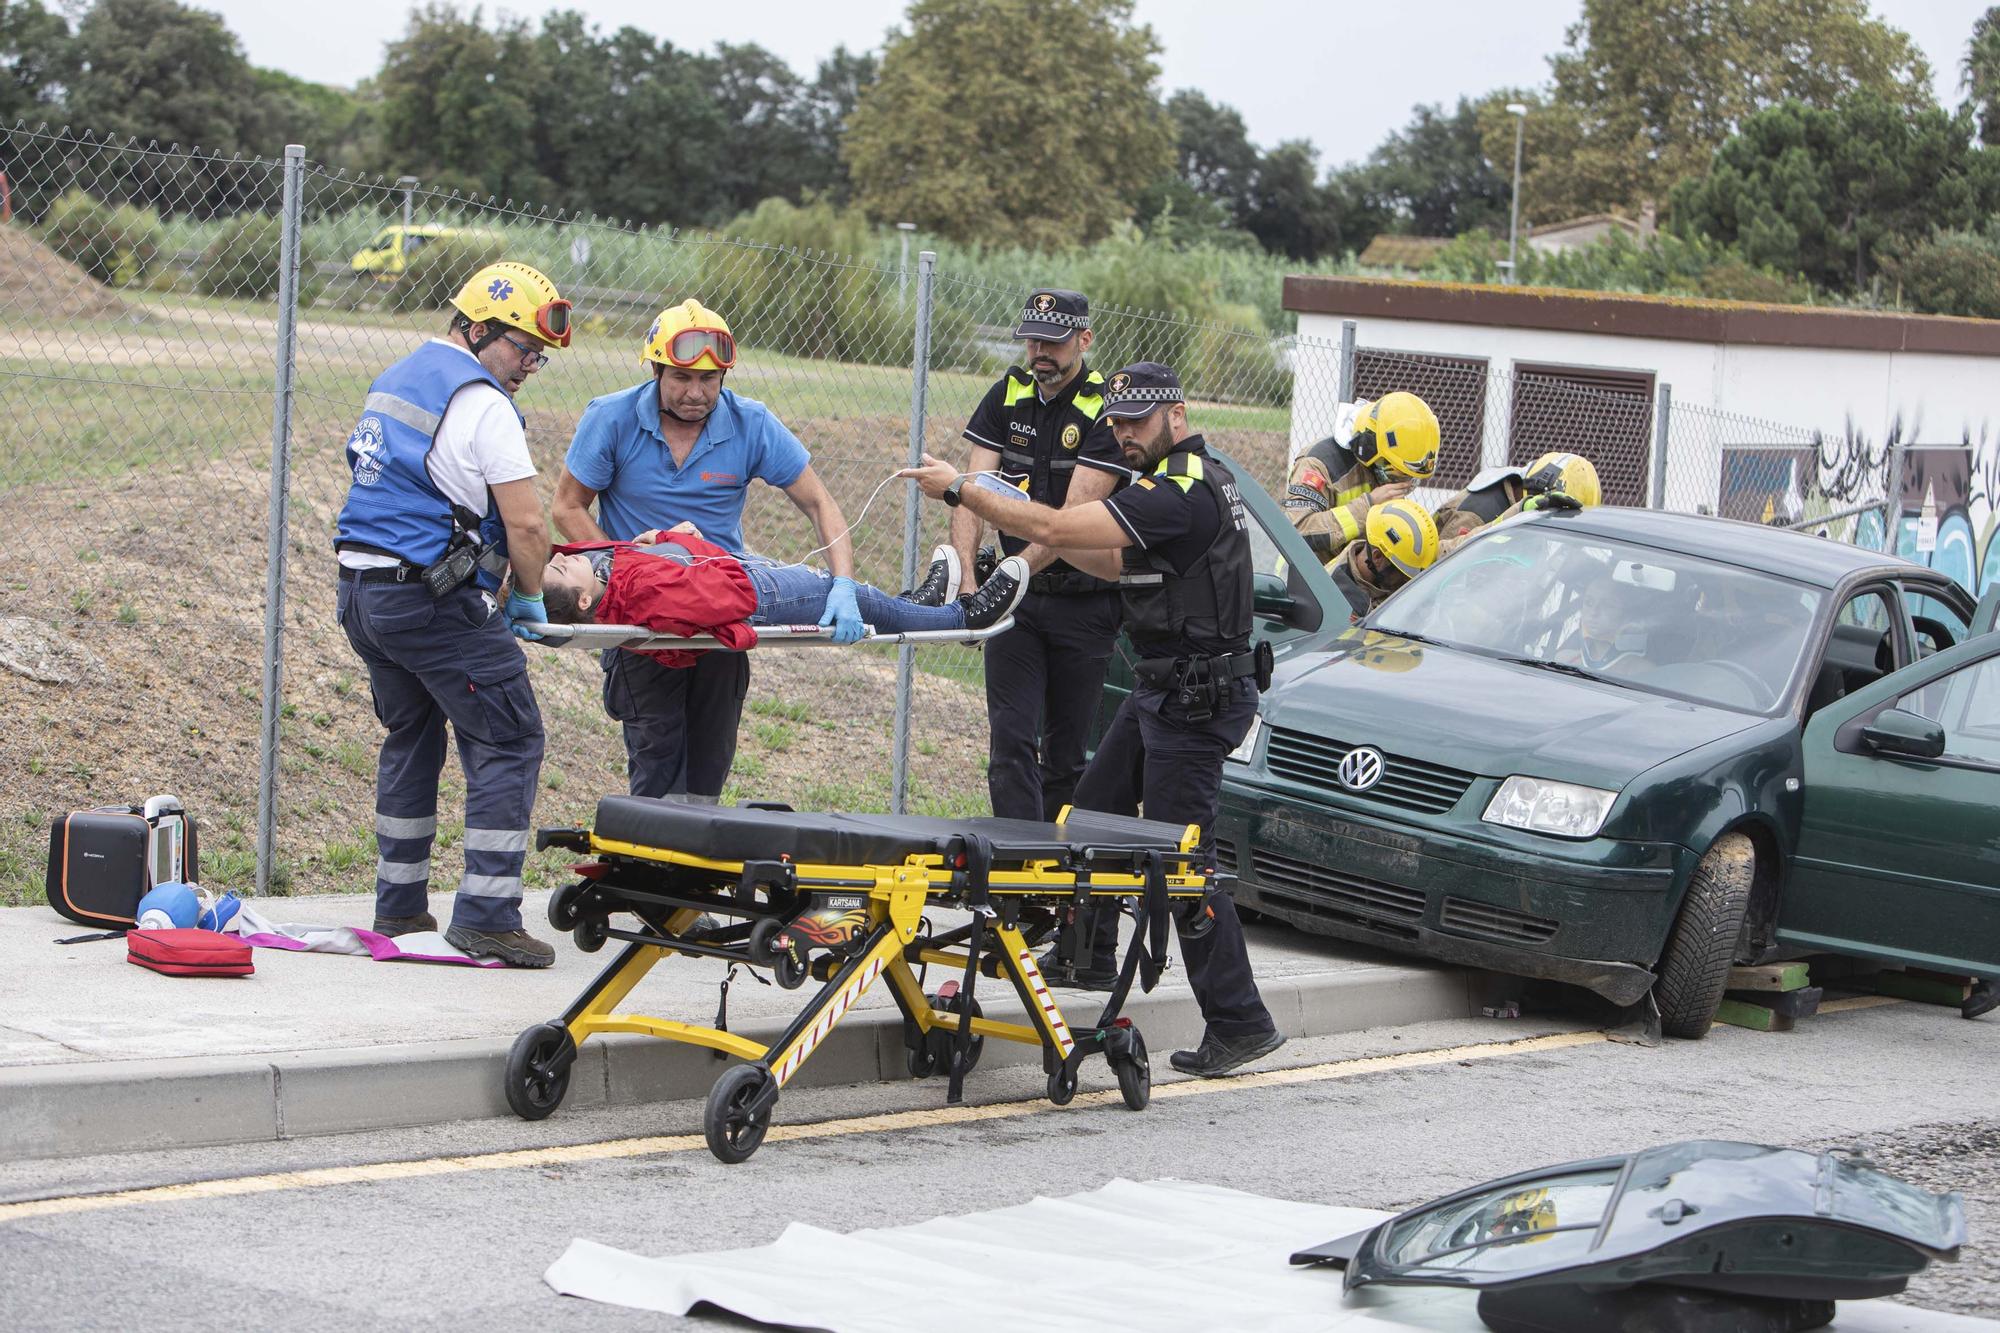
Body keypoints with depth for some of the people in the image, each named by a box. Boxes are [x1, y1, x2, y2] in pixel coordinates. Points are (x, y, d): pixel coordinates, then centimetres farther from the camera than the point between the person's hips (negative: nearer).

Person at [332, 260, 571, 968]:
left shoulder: (395, 380, 17)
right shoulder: (481, 404, -12)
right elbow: (526, 523, -15)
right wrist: (528, 597, 2)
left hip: (361, 591, 9)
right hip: (434, 600, -9)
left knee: (410, 737, 21)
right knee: (508, 743, -4)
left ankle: (399, 905, 23)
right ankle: (486, 916, -10)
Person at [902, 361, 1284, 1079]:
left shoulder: (1180, 491, -21)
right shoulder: (1190, 479, 13)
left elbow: (1056, 528, -26)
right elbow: (1123, 565, 22)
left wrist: (958, 490, -18)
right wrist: (1041, 540, 11)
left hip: (1196, 699, -11)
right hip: (1163, 688, 11)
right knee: (1095, 807, 21)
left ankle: (1239, 1023, -6)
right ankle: (1088, 953, 36)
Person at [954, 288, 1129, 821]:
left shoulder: (1106, 411, -12)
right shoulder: (1007, 396, 3)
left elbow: (1074, 519, -19)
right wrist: (965, 576, -20)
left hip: (1085, 600, -3)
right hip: (1017, 598, 3)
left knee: (1066, 753, 5)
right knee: (1011, 740, -8)